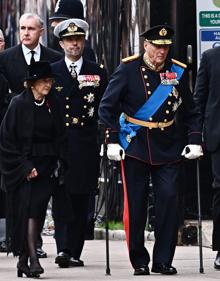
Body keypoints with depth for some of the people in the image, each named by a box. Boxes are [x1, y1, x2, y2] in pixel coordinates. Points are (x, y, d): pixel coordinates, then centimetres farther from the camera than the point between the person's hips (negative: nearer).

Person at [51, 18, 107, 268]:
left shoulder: (98, 73, 10)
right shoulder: (51, 72, 7)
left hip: (86, 143, 1)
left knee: (81, 200, 2)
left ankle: (74, 252, 6)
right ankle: (62, 249, -11)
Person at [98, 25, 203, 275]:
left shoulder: (177, 72, 5)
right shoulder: (128, 69, -4)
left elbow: (189, 111, 14)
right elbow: (107, 107, -2)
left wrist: (194, 140, 3)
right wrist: (112, 141, -10)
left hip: (169, 148, 2)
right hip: (135, 146, -2)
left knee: (168, 200, -6)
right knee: (136, 205, 0)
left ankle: (163, 261, 4)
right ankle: (139, 262, 11)